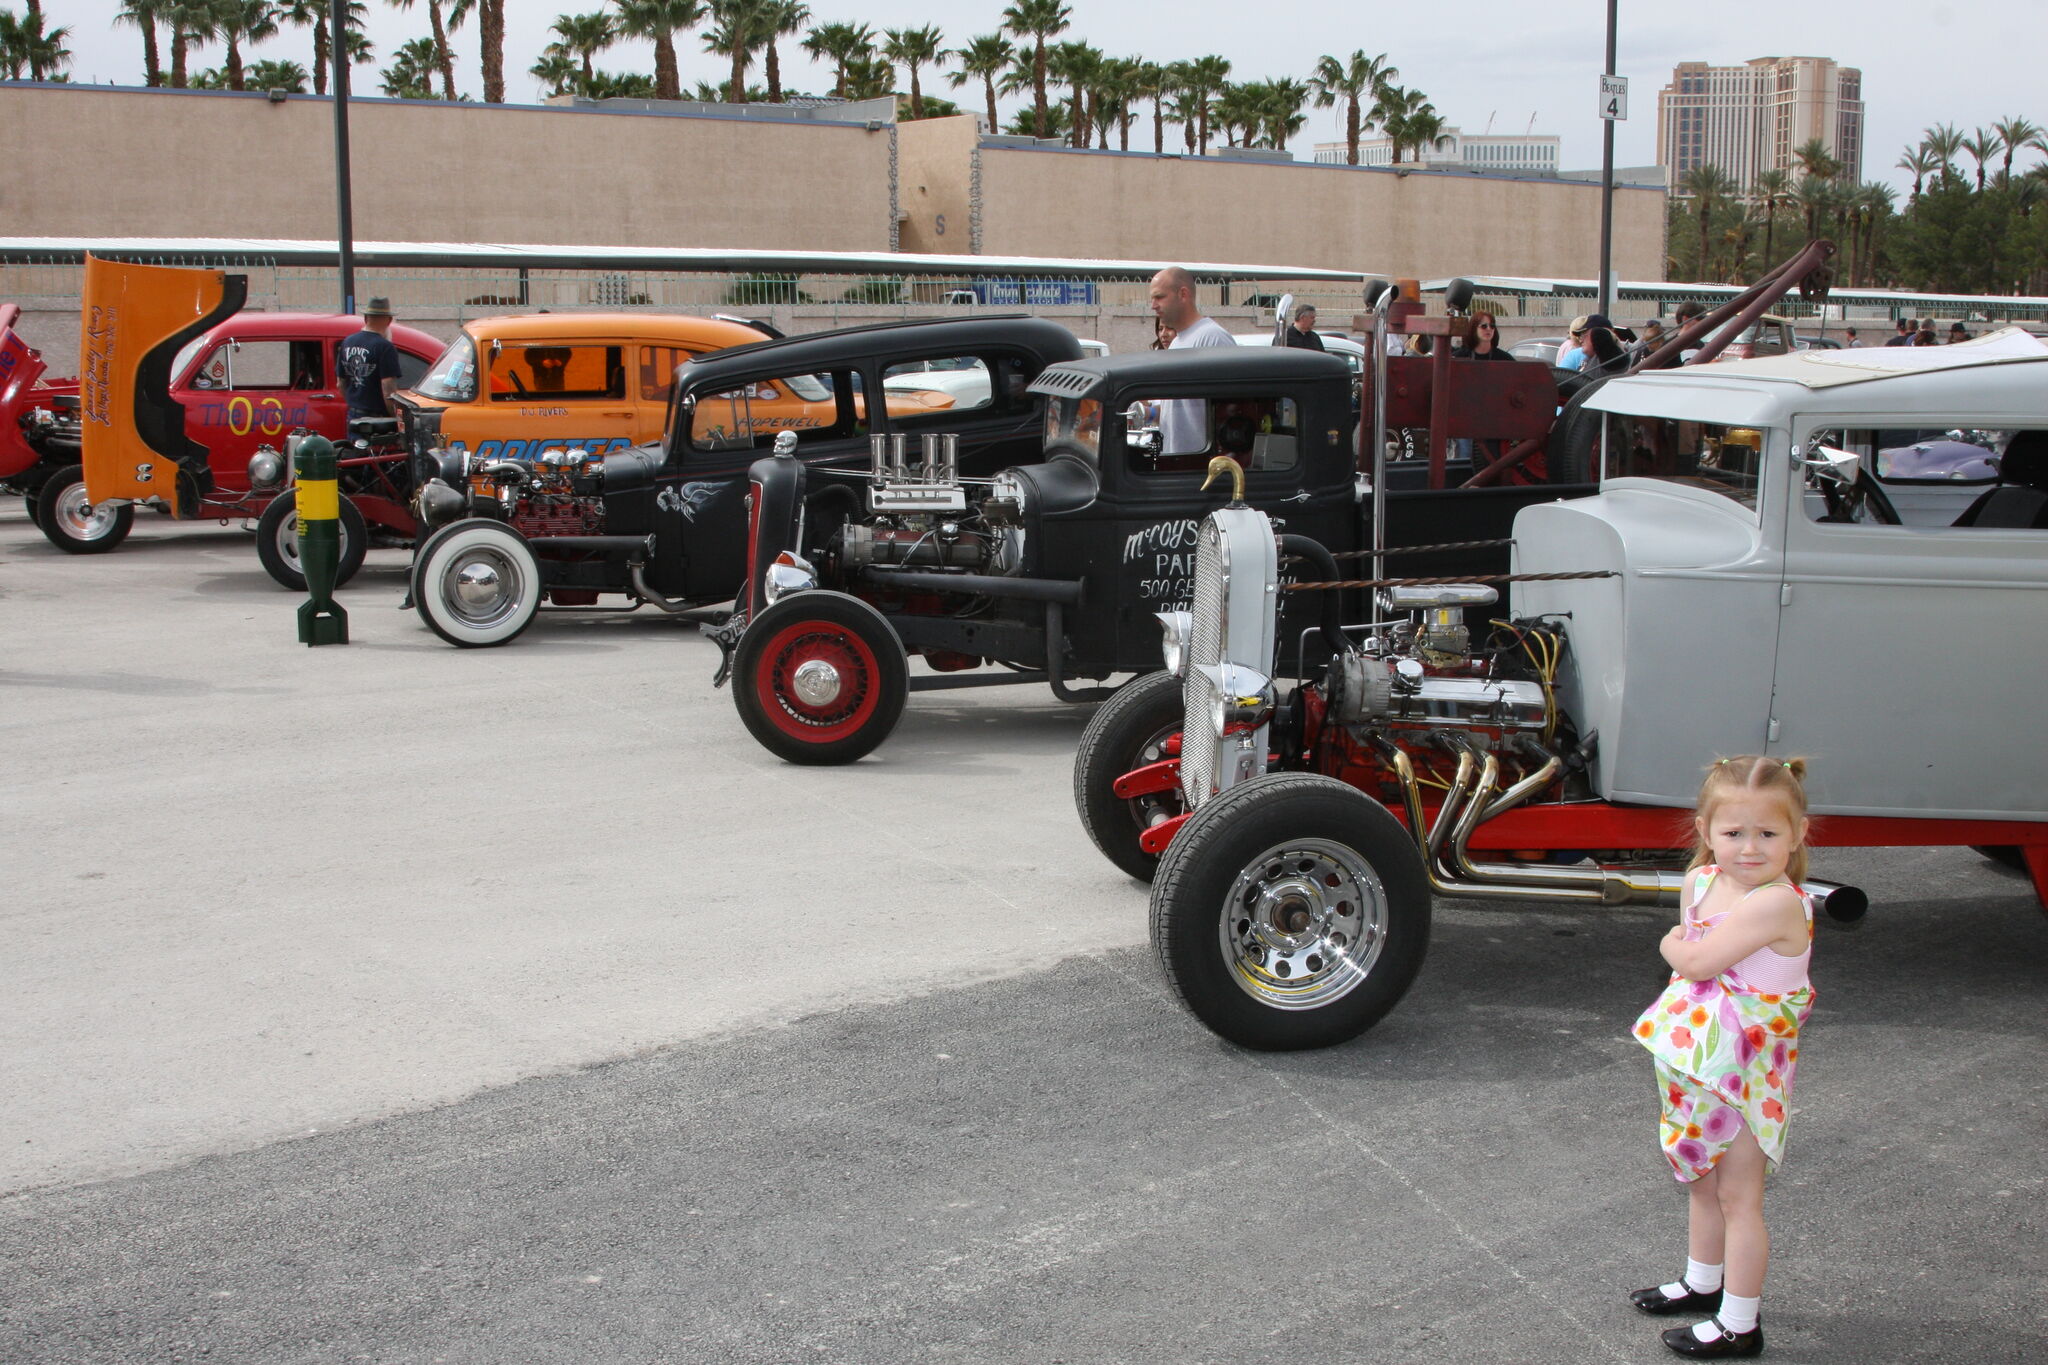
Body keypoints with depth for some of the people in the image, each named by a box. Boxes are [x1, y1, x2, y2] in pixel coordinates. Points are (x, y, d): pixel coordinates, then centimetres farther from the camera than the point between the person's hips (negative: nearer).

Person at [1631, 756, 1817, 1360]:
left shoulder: (1777, 903, -26)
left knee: (1739, 1195, 2)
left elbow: (1696, 961, -25)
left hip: (1747, 1073, -8)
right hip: (1699, 1062, 8)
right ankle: (1703, 1283, 43)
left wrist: (1673, 946, -5)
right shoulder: (1701, 881, -1)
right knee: (1703, 1179, 23)